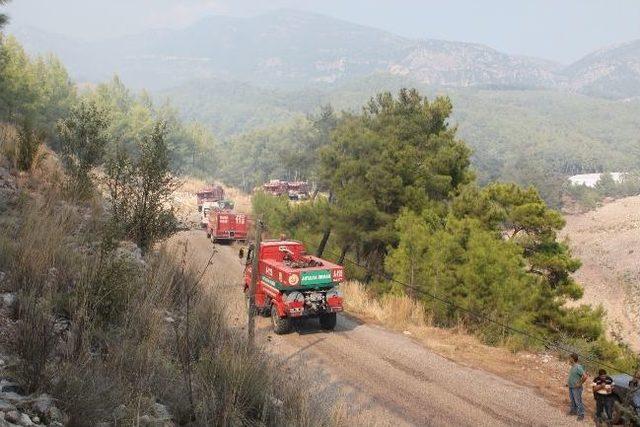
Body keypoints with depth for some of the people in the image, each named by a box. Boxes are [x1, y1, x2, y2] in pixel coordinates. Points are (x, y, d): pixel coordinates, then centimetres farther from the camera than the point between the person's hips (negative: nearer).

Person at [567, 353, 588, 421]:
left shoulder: (578, 367, -24)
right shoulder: (572, 366, 4)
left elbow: (585, 376, -29)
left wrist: (580, 384, -22)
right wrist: (568, 382, 13)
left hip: (576, 388, -9)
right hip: (571, 387, 9)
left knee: (578, 402, 2)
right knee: (572, 400, 22)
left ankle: (581, 414, 14)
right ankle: (573, 411, 38)